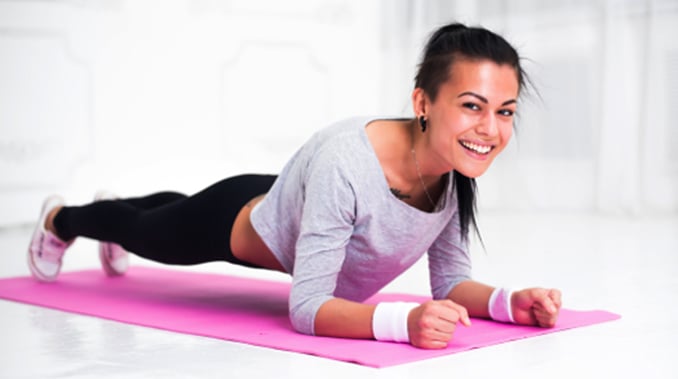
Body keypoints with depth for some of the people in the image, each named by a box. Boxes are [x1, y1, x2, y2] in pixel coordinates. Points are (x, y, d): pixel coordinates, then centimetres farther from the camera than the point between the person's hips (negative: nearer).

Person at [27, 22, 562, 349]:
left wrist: (510, 301, -35)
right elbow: (306, 308, -43)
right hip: (241, 219, -6)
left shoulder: (459, 171, -26)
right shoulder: (346, 163, -46)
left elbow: (450, 280, -15)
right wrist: (402, 319, -59)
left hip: (292, 212, 6)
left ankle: (113, 221, 72)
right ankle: (59, 219, 62)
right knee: (145, 231, 28)